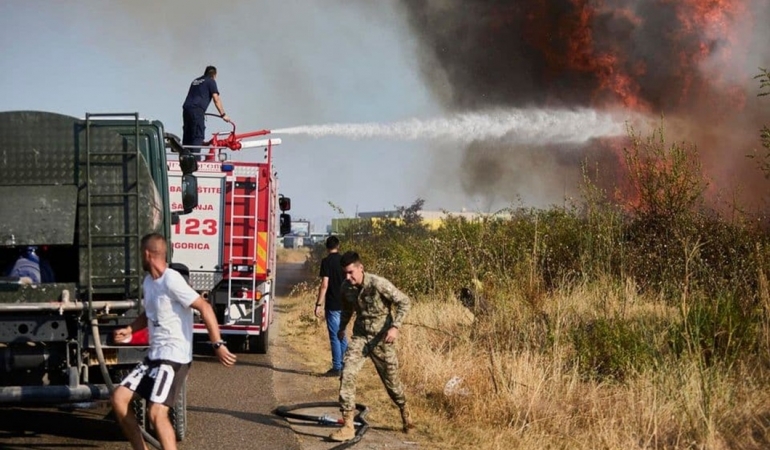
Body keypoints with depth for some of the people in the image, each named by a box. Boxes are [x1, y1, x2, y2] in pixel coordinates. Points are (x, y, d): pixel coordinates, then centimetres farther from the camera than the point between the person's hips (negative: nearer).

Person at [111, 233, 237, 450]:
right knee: (119, 397, 6)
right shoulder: (148, 281, 11)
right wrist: (130, 330, 9)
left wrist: (218, 344, -26)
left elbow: (204, 307, -22)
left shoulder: (171, 281, -18)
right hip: (153, 356, 10)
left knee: (156, 412, -21)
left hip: (175, 358, -9)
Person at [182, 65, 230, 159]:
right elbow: (216, 100, 0)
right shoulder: (211, 81, 7)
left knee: (187, 137, 9)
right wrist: (223, 115, 2)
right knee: (198, 137, -8)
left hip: (186, 109, 7)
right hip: (197, 110, -7)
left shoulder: (195, 81, 28)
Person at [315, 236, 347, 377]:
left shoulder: (326, 262, -11)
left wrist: (319, 304, -13)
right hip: (345, 304, 6)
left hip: (333, 304, -6)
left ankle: (337, 368, 2)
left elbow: (324, 284, -17)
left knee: (335, 337, 0)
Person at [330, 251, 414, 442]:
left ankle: (405, 412, 42)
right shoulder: (346, 287, -5)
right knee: (347, 374, -16)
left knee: (391, 379, 11)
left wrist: (395, 326, -24)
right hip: (359, 336, 4)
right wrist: (342, 327, 24)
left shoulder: (378, 284, -22)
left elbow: (404, 302, -15)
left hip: (381, 339, -3)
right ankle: (348, 425, -15)